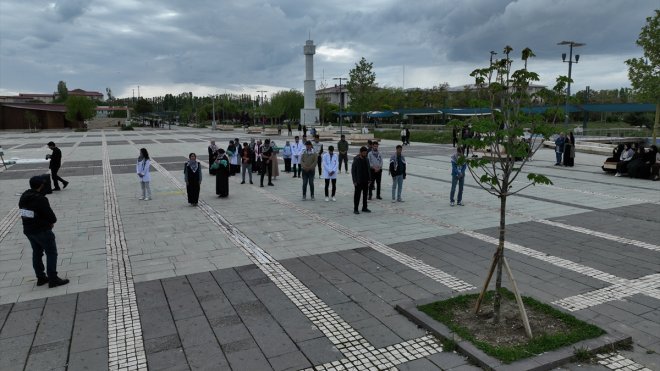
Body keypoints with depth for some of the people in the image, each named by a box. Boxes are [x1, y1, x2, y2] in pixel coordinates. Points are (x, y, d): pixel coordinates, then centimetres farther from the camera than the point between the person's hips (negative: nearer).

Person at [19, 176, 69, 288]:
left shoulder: (23, 197, 2)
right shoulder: (40, 199, -24)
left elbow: (24, 213, 9)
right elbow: (52, 217, -22)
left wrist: (48, 221, 1)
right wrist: (51, 221, 3)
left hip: (28, 230, 8)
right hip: (42, 231, -8)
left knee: (37, 253, 19)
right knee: (51, 253, 2)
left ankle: (40, 278, 28)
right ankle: (53, 279, 3)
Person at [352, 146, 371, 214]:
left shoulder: (366, 159, 8)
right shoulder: (356, 160, -9)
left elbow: (368, 170, 13)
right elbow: (353, 171, -9)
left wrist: (369, 179, 7)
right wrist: (354, 181, -13)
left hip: (365, 181, 6)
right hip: (359, 181, -6)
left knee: (365, 194, 12)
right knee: (357, 195, -1)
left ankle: (364, 208, 22)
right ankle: (355, 209, 4)